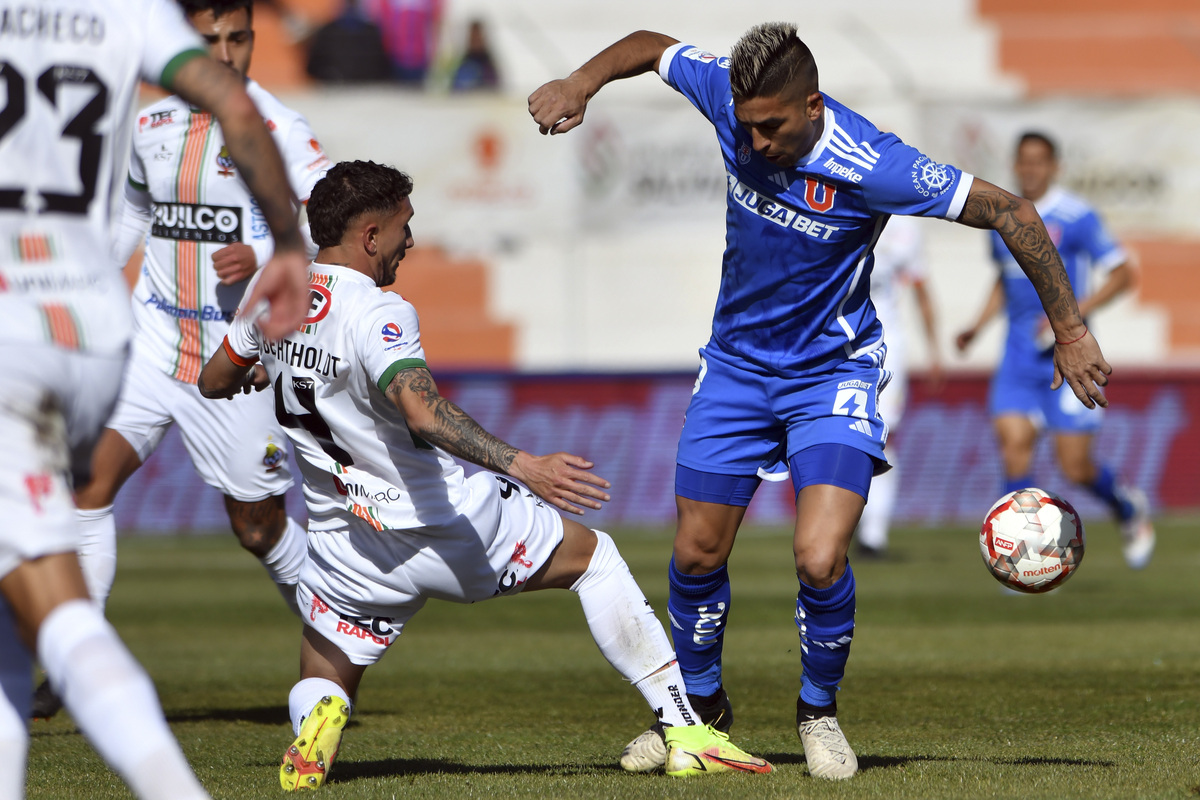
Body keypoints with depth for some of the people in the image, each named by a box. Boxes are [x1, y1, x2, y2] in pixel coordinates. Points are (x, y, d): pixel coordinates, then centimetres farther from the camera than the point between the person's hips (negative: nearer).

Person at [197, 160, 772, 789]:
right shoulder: (376, 316, -21)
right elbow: (423, 411, -38)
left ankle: (316, 720, -19)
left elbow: (213, 382, 20)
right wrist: (521, 465, -45)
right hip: (449, 522, -5)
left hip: (345, 544, 5)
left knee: (320, 687, 22)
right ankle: (684, 733, 11)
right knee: (593, 556, 17)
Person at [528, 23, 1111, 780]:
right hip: (737, 362, 4)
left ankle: (819, 710, 9)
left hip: (832, 372, -4)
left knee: (820, 560, -19)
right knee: (698, 553, 6)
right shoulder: (730, 96, -16)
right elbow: (651, 45, 4)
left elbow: (1013, 213, -22)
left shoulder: (870, 166, -28)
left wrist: (1069, 332, -18)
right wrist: (583, 81, -16)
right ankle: (700, 705, 32)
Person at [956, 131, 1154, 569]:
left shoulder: (1076, 218, -8)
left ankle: (1129, 508, 28)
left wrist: (1073, 313, -19)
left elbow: (1122, 274, -8)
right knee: (1013, 439, -14)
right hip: (1019, 352, 5)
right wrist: (977, 326, 12)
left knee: (1074, 465, -4)